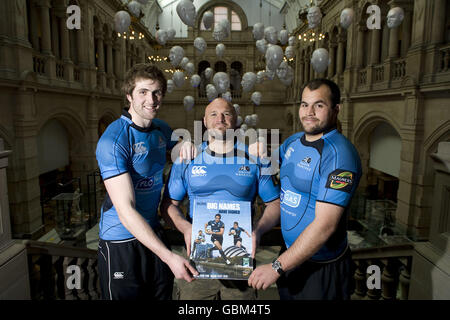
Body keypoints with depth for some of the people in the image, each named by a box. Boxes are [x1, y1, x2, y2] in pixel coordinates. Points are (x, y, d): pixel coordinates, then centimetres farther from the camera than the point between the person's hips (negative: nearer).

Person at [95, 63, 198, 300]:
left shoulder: (161, 129, 2)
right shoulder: (113, 141, -20)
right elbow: (126, 210, -25)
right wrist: (169, 257, -27)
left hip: (154, 234, 7)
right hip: (121, 242, -6)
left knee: (162, 294, 19)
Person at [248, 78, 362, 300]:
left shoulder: (339, 154, -22)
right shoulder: (291, 143, 2)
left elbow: (325, 224, -26)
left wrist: (277, 267, -24)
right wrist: (257, 231, -9)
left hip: (322, 267, -6)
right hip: (290, 254, 7)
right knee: (285, 297, 24)